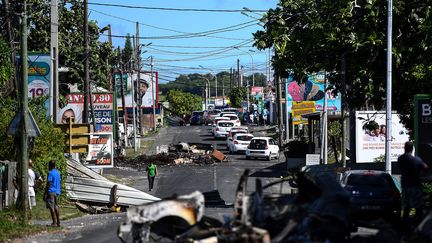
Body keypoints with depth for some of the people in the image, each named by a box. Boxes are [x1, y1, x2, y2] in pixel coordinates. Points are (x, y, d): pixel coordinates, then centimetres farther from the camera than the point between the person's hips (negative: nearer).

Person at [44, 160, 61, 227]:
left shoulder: (50, 173, -11)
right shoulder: (58, 173, 14)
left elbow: (48, 184, -14)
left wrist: (45, 194, -14)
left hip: (51, 192, -8)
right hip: (57, 192, 8)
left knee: (51, 207, -7)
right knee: (56, 207, 11)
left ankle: (54, 222, -10)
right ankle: (58, 222, 10)